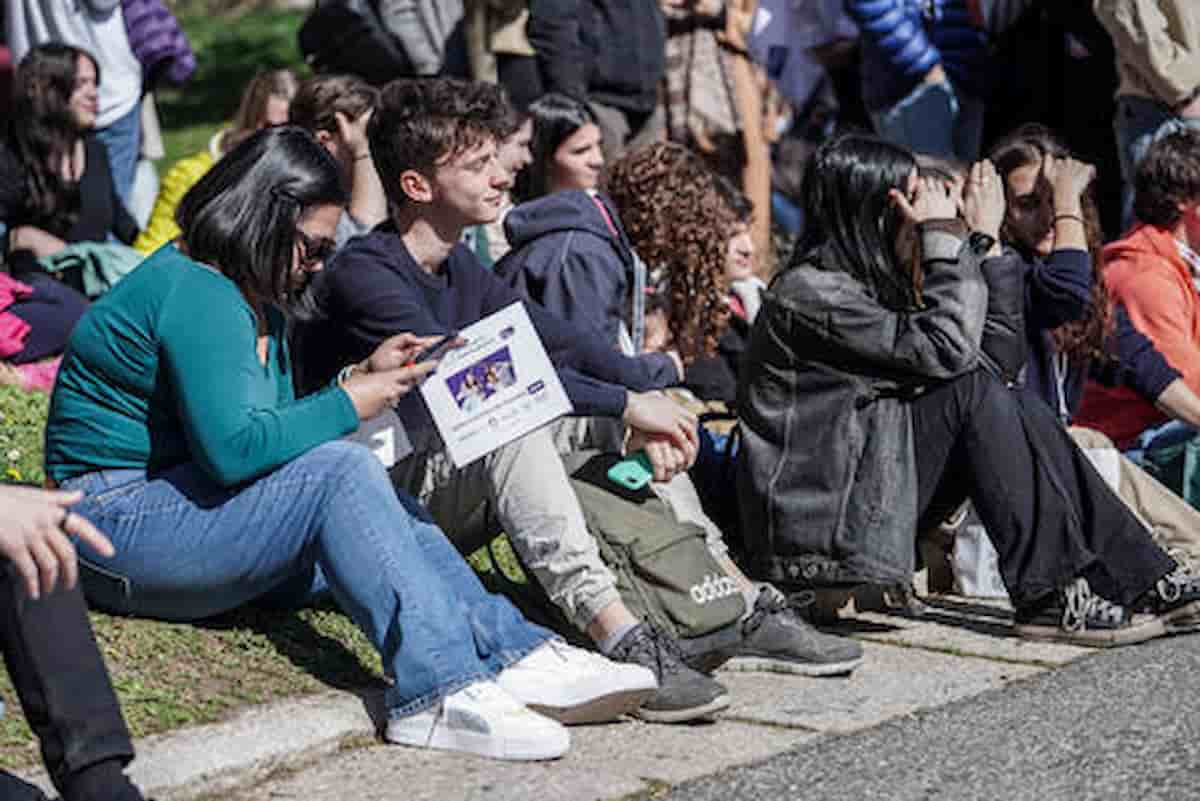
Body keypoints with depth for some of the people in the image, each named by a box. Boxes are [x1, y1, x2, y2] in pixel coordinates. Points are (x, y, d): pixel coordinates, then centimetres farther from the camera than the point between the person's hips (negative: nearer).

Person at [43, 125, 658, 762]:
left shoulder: (252, 299, 16)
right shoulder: (198, 297, -18)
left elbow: (279, 430, 15)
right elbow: (233, 449, -27)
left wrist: (365, 375, 4)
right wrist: (348, 404, -17)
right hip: (121, 522, -10)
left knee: (382, 510, -4)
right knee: (342, 474, -24)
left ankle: (515, 654, -17)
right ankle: (438, 691, -33)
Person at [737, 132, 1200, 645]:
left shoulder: (873, 281, 15)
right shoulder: (807, 295, -15)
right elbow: (946, 350, -22)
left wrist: (984, 240, 6)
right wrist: (946, 237, -13)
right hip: (818, 531, -9)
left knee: (1019, 411, -5)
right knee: (973, 394, -20)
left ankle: (1146, 582, -10)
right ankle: (1049, 597, -23)